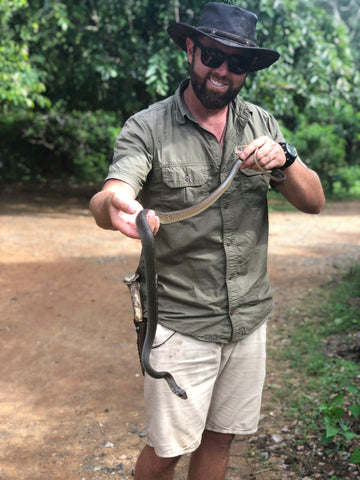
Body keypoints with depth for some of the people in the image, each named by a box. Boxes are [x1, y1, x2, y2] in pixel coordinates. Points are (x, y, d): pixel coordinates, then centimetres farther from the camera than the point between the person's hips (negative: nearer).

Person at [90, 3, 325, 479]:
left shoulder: (261, 124, 5)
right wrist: (114, 205, -48)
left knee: (220, 438, 16)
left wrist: (284, 160, -20)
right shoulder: (147, 128, -8)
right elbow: (104, 200, -23)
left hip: (249, 317, 4)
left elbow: (313, 202, 1)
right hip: (180, 325, -4)